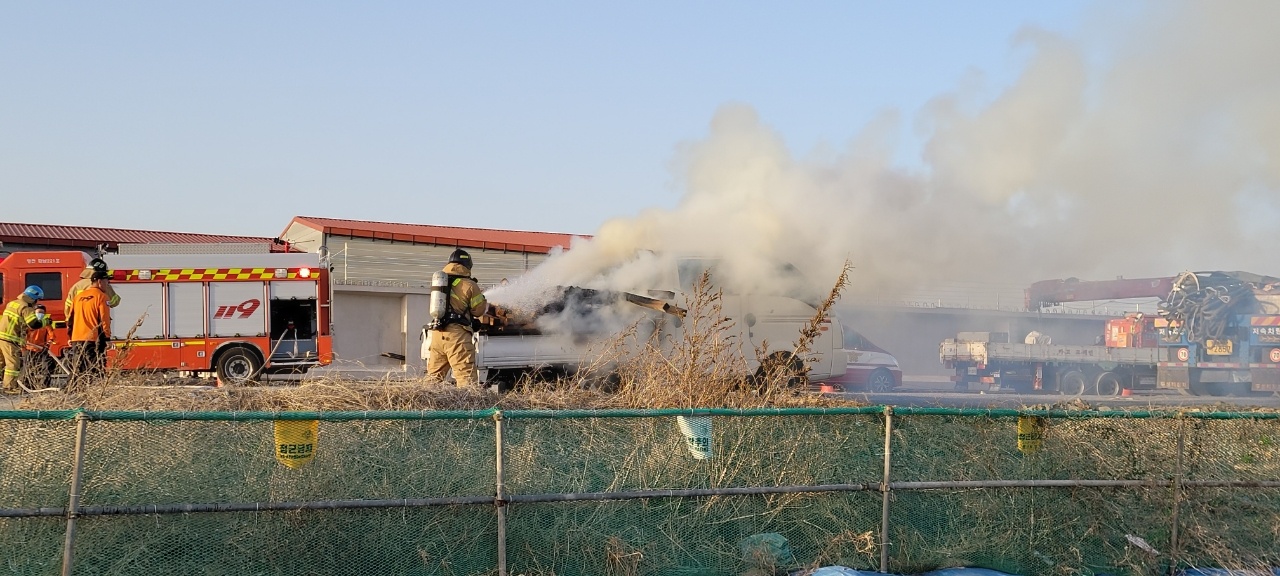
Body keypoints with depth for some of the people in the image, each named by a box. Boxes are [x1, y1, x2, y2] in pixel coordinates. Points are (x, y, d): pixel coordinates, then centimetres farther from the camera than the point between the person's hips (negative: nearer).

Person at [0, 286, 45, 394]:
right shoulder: (25, 308, -10)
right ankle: (10, 387, -4)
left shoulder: (12, 303, 18)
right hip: (10, 338, -9)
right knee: (14, 363, -4)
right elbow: (33, 324, -18)